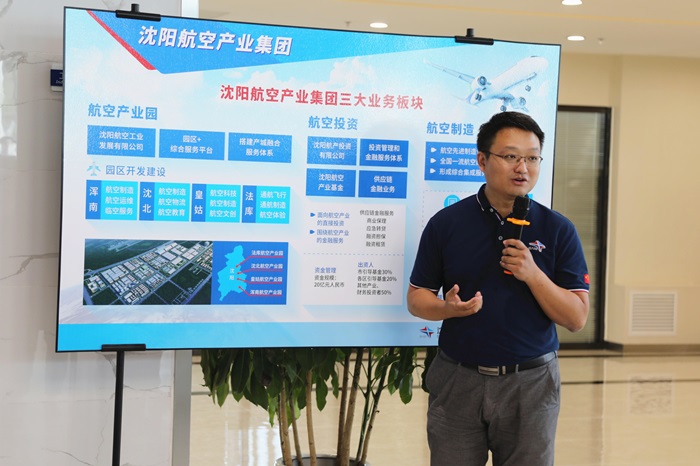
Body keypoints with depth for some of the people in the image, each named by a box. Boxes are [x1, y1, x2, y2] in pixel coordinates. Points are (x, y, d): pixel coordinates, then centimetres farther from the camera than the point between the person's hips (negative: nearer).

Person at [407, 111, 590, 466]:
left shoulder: (558, 230, -1)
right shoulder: (446, 223, -1)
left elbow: (577, 318, -3)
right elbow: (416, 298, 4)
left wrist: (532, 274, -18)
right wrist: (449, 308, -17)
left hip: (531, 383, 0)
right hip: (457, 380, 0)